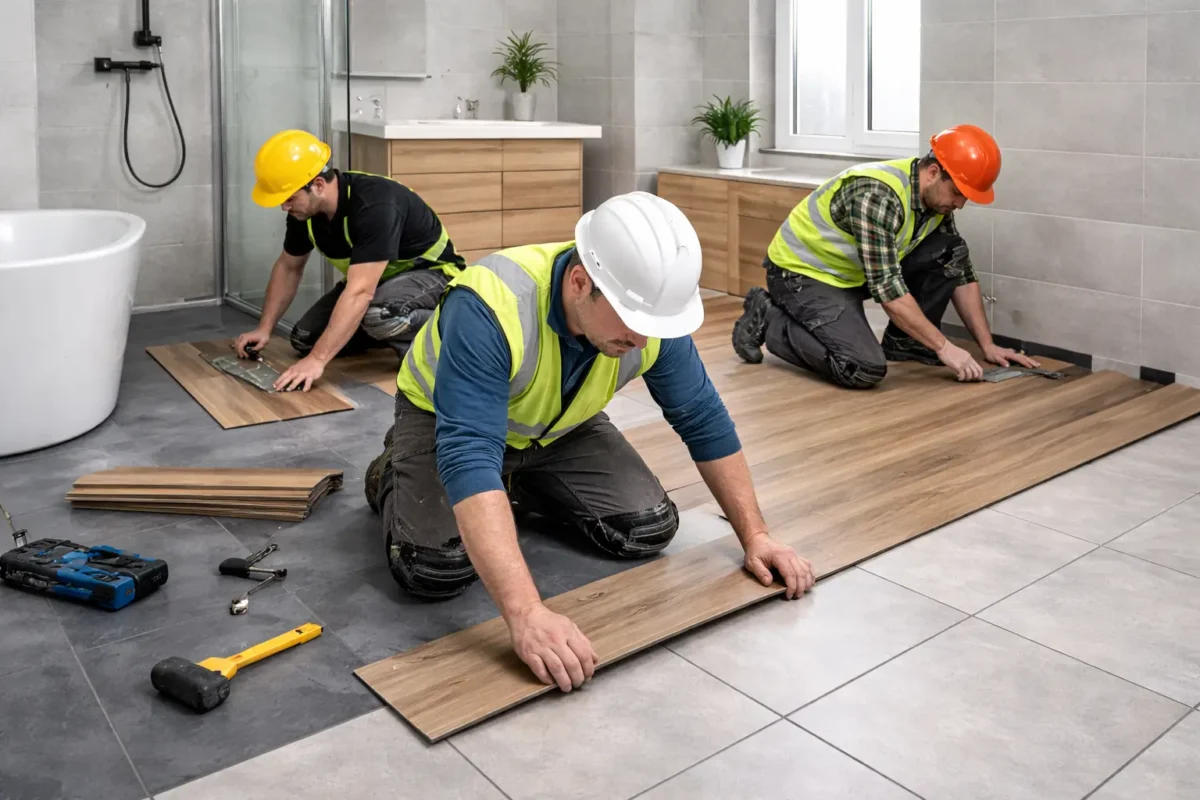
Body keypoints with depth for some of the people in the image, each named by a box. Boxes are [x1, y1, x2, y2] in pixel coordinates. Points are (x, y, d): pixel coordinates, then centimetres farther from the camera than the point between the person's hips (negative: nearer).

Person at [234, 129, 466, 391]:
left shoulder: (374, 206, -35)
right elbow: (288, 267, 8)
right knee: (305, 338, -3)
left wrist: (317, 360, -45)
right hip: (373, 277, 8)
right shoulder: (304, 209, -10)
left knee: (378, 313, -40)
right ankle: (394, 330, 11)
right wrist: (264, 328, 1)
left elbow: (359, 293, -42)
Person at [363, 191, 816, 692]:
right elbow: (466, 457, -49)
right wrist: (526, 614, -57)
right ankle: (395, 473, 9)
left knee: (648, 529, -10)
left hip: (560, 426, 5)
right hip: (446, 417, -4)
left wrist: (754, 536, -14)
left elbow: (703, 420, -11)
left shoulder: (650, 312, -24)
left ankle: (522, 486, 16)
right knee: (437, 567, -25)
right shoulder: (489, 307, -42)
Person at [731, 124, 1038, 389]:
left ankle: (904, 343, 9)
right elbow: (888, 288, -31)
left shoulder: (937, 197, -3)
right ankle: (767, 319, -7)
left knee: (950, 252, -4)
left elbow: (962, 274, 5)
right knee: (865, 370, -26)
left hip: (852, 272, 8)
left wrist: (987, 344, 1)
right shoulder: (878, 195, -30)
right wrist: (944, 347, -26)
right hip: (802, 270, -8)